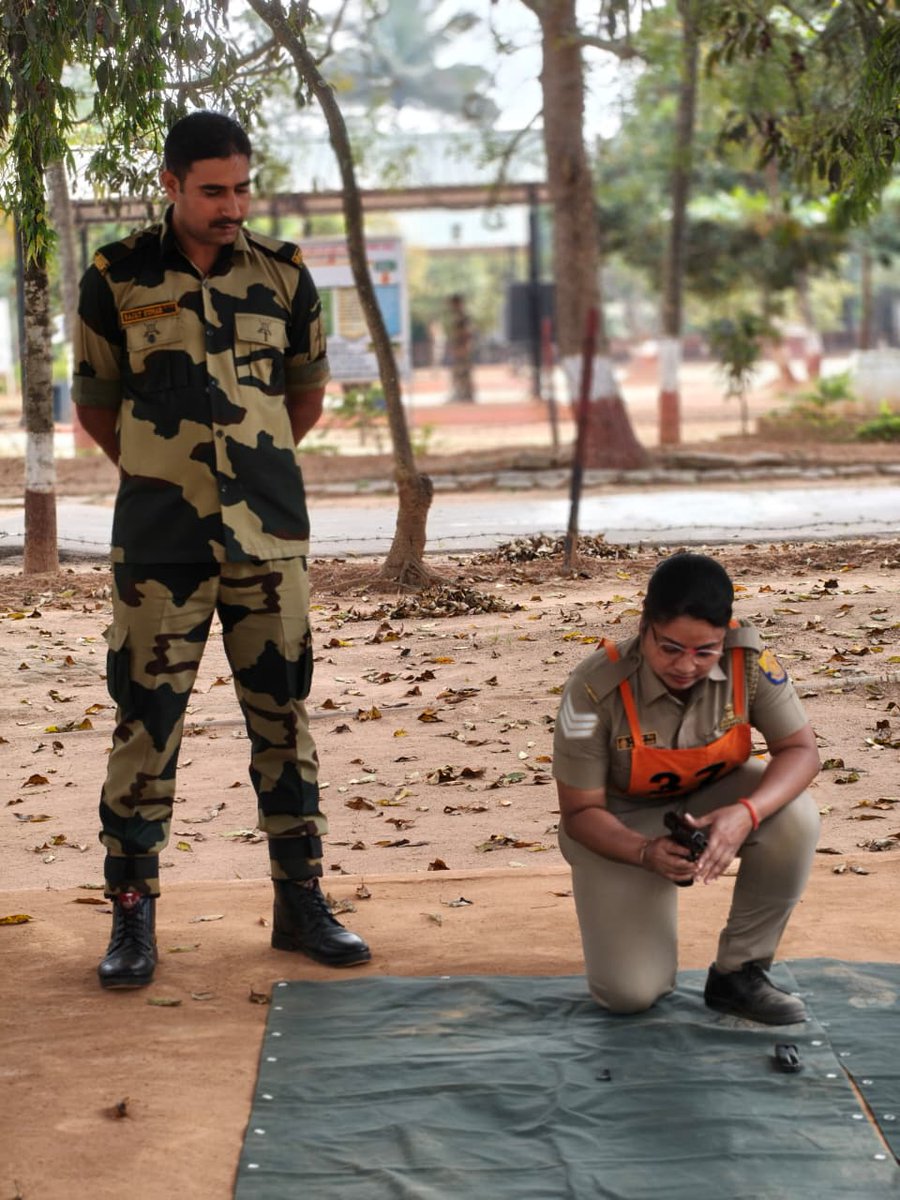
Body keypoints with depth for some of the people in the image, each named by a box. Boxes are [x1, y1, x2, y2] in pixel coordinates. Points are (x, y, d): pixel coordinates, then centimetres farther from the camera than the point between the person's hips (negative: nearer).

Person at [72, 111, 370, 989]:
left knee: (282, 717, 7)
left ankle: (300, 902, 17)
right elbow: (95, 404, 10)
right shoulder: (117, 280, -2)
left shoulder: (283, 276, 4)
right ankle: (133, 918, 9)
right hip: (158, 544, -2)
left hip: (268, 536, 2)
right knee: (146, 724, 0)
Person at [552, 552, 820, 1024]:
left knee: (794, 818, -31)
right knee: (629, 993, -18)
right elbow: (579, 812, -20)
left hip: (710, 800, 3)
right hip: (621, 826, -3)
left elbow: (800, 750, -19)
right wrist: (647, 853, -40)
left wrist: (747, 813, -39)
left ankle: (738, 972, -10)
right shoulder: (596, 688, -30)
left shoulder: (749, 657, -24)